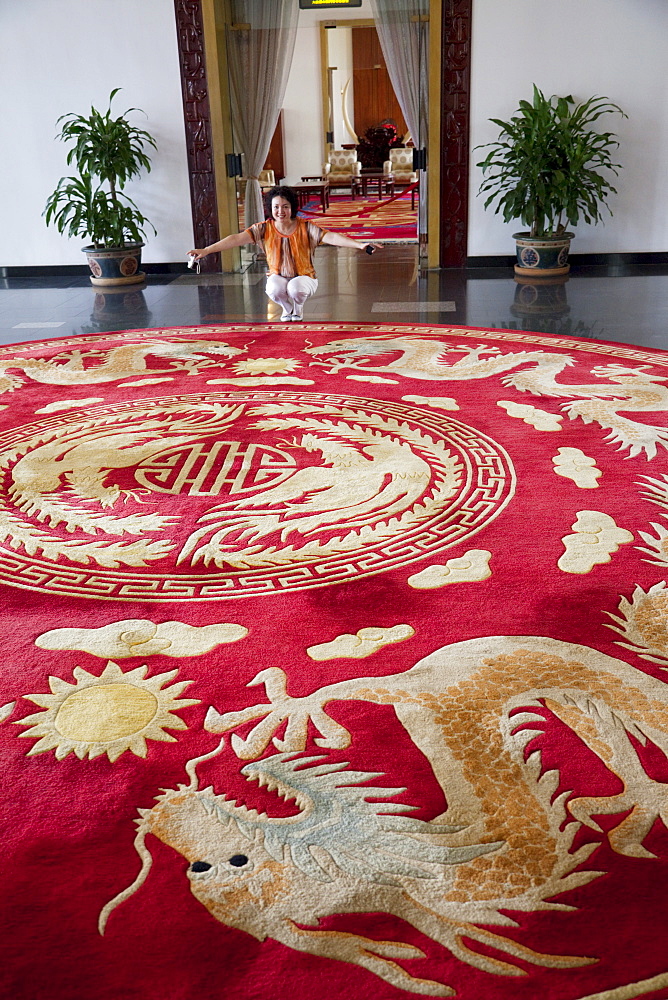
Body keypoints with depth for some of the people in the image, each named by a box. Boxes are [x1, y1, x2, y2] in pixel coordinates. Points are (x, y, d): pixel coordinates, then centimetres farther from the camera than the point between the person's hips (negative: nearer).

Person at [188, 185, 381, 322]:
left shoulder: (305, 228, -15)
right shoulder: (264, 229, -11)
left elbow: (331, 237, -26)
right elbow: (237, 238, -18)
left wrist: (360, 245, -40)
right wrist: (206, 250, -27)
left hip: (304, 277, -2)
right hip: (278, 276, 2)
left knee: (295, 289, -36)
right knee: (274, 290, -33)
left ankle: (298, 307, 5)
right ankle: (287, 308, 7)